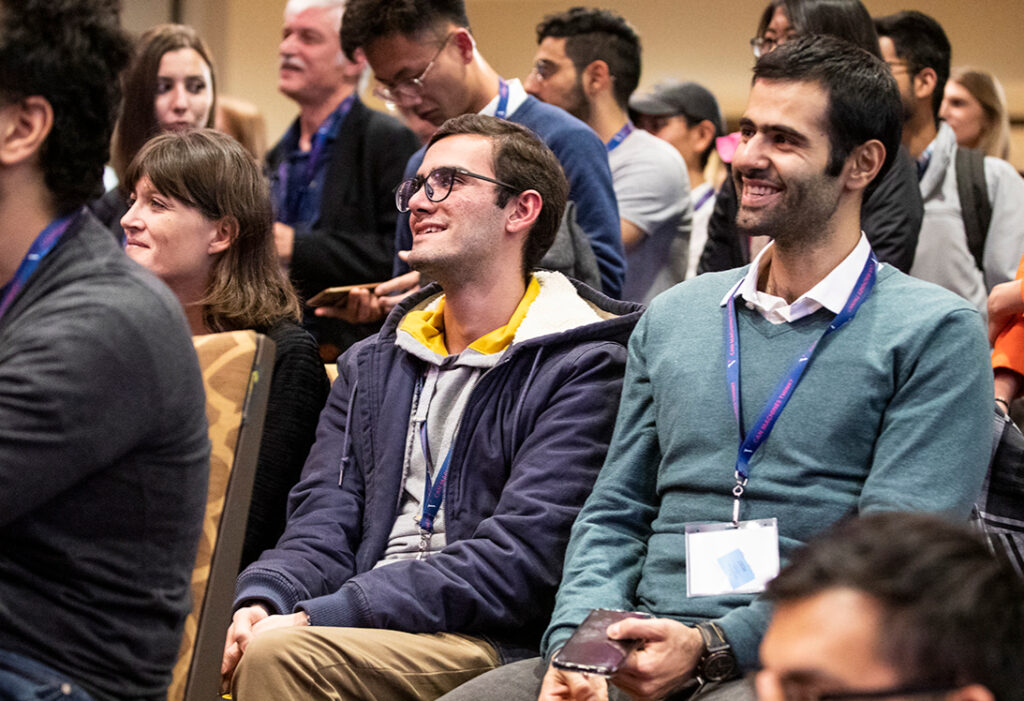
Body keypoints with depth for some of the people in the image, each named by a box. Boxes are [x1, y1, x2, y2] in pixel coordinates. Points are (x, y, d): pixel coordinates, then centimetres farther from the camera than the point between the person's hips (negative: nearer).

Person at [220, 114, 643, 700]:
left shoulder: (585, 368, -3)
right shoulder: (372, 366, 20)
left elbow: (516, 562, -13)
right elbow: (324, 526, 12)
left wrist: (324, 616, -19)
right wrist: (264, 601, -12)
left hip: (500, 648, -6)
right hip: (370, 630, 6)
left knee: (281, 653, -30)